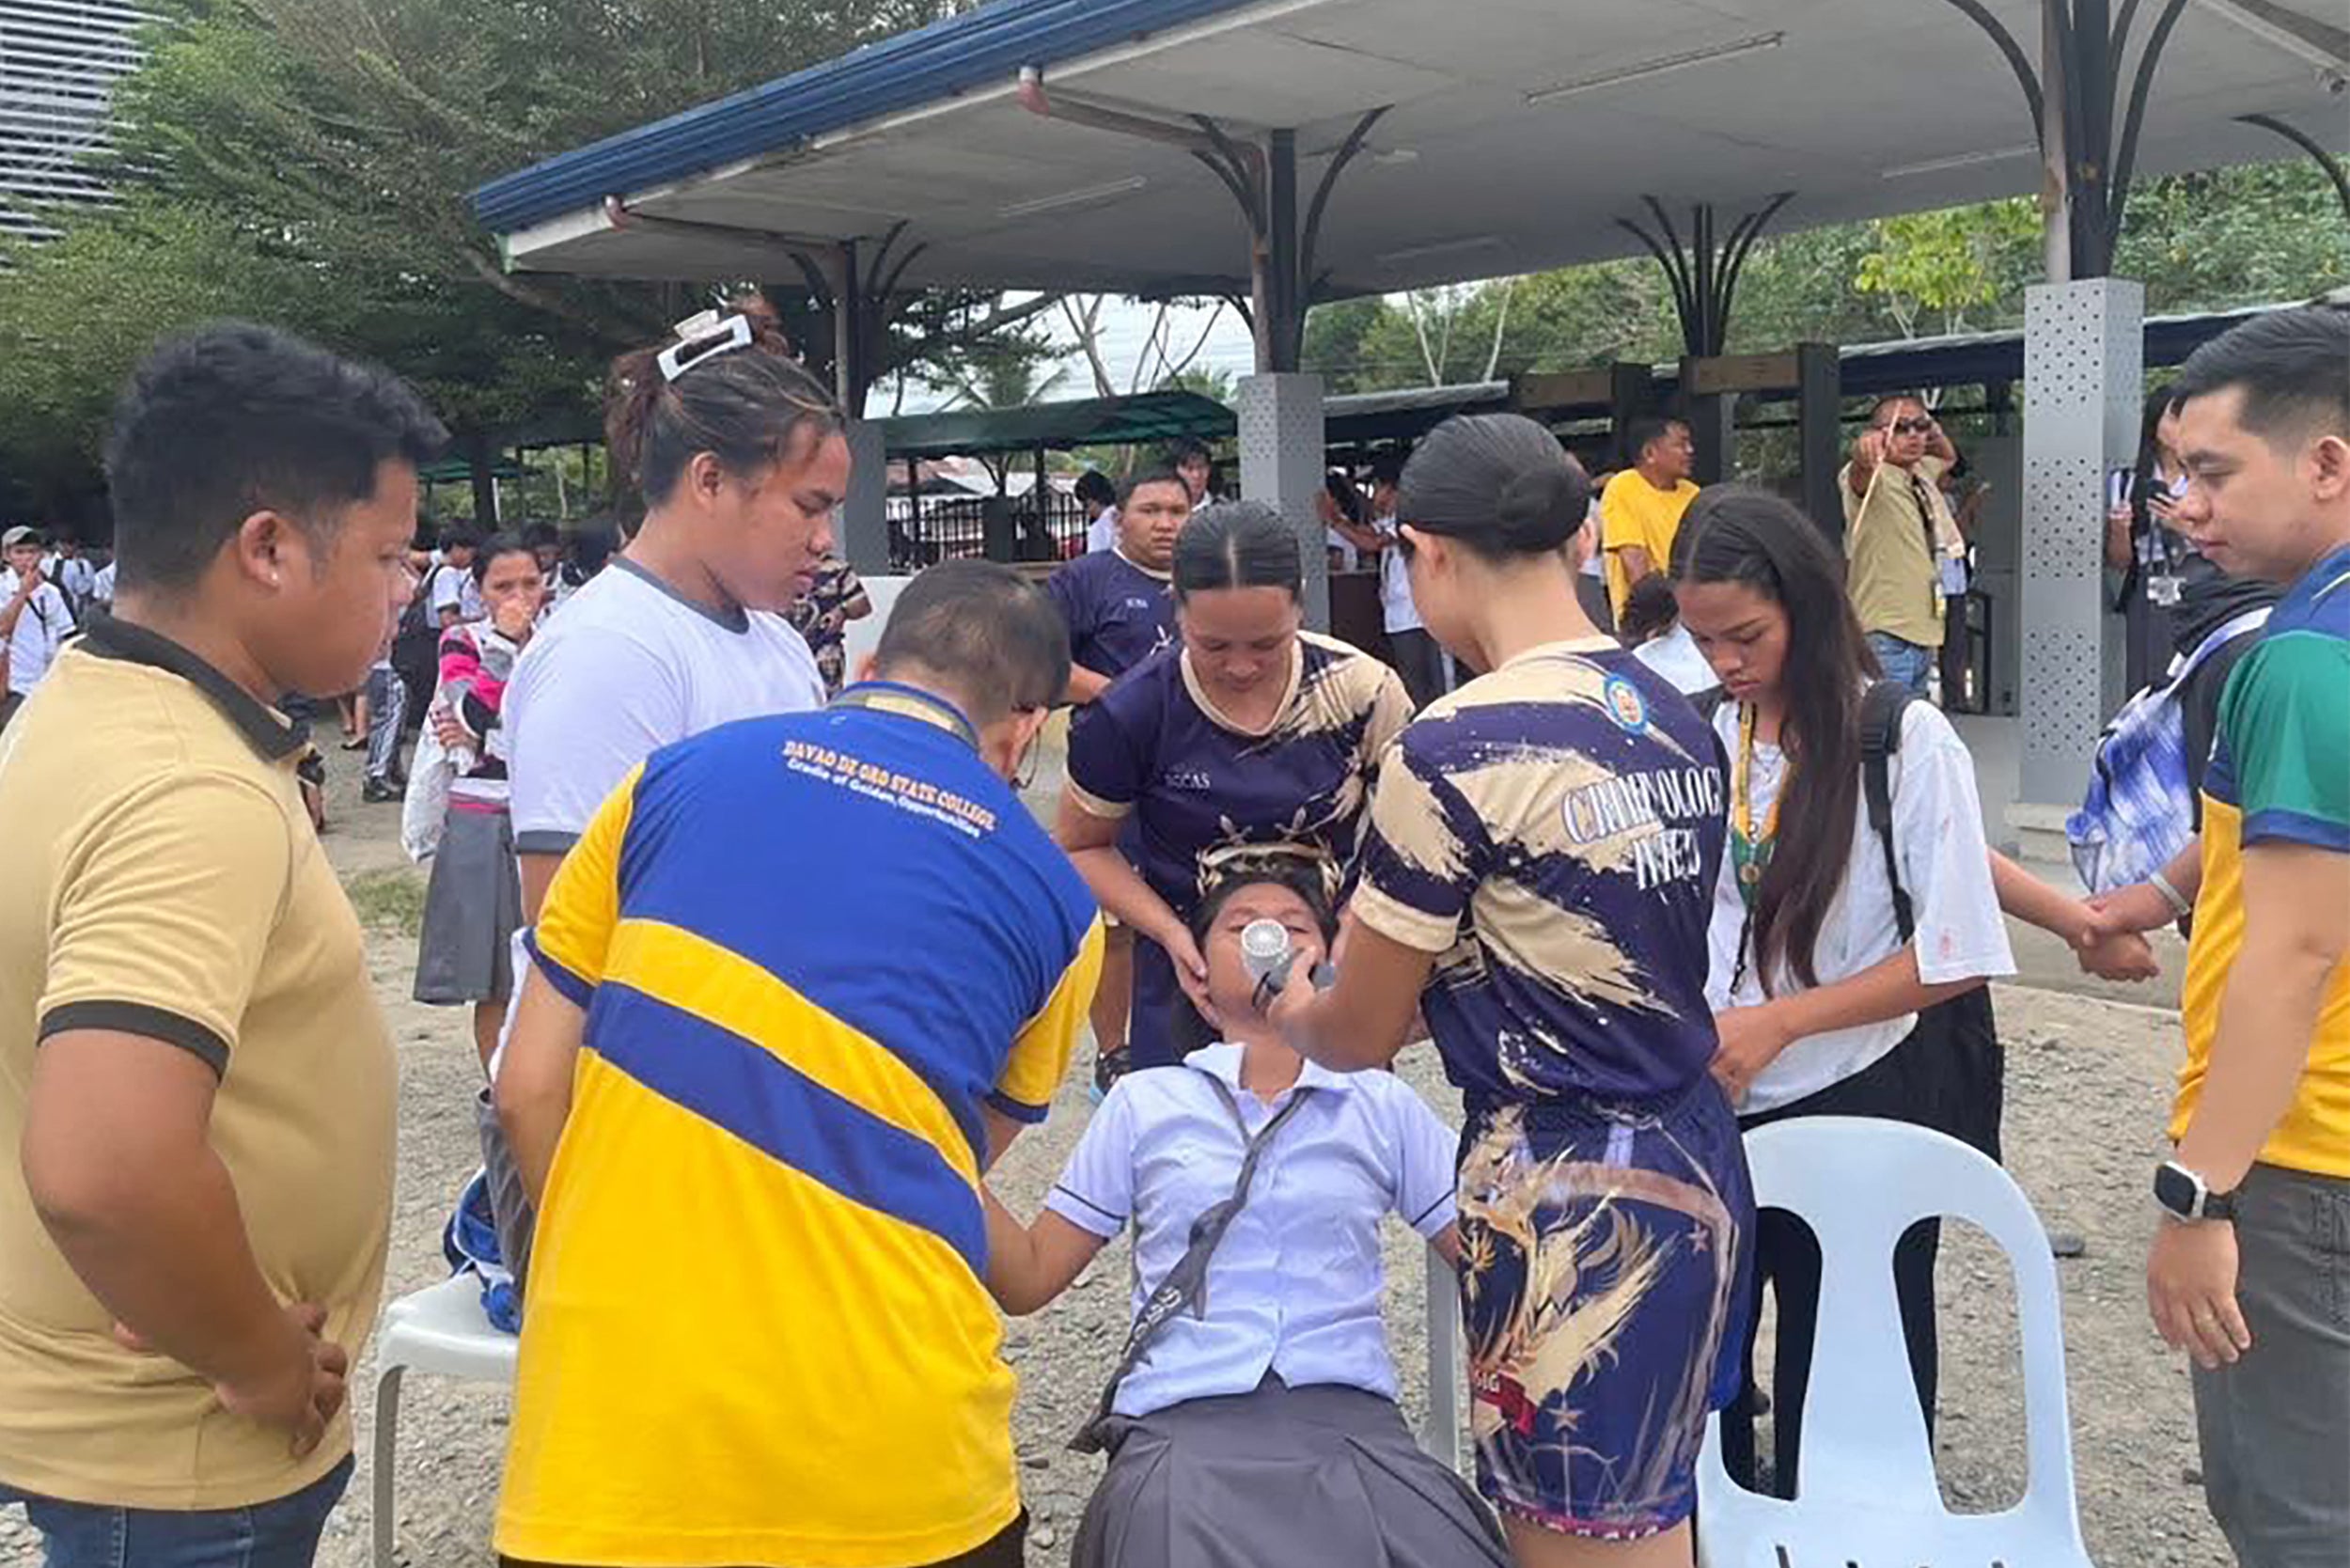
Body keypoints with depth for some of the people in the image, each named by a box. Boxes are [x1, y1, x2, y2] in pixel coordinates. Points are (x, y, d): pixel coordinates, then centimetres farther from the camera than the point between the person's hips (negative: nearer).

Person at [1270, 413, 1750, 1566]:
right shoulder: (1676, 719, 4)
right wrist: (1404, 948, 24)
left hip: (1568, 1194, -8)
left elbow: (1356, 1037, -7)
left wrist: (1292, 1013, 15)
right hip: (1690, 1159, 8)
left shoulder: (1456, 747, -19)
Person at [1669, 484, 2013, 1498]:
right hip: (1722, 1108, 4)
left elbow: (1953, 957, -12)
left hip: (1864, 1105, -3)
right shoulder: (1703, 736, 1)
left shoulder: (1905, 741, -12)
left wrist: (1777, 1021, -17)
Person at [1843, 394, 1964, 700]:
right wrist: (1865, 451, -57)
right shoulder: (1874, 476, -10)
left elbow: (1947, 458, 36)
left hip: (1924, 632, 9)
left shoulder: (1922, 475, 15)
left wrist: (1935, 432, 13)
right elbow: (1859, 471, -33)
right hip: (1885, 635, -9)